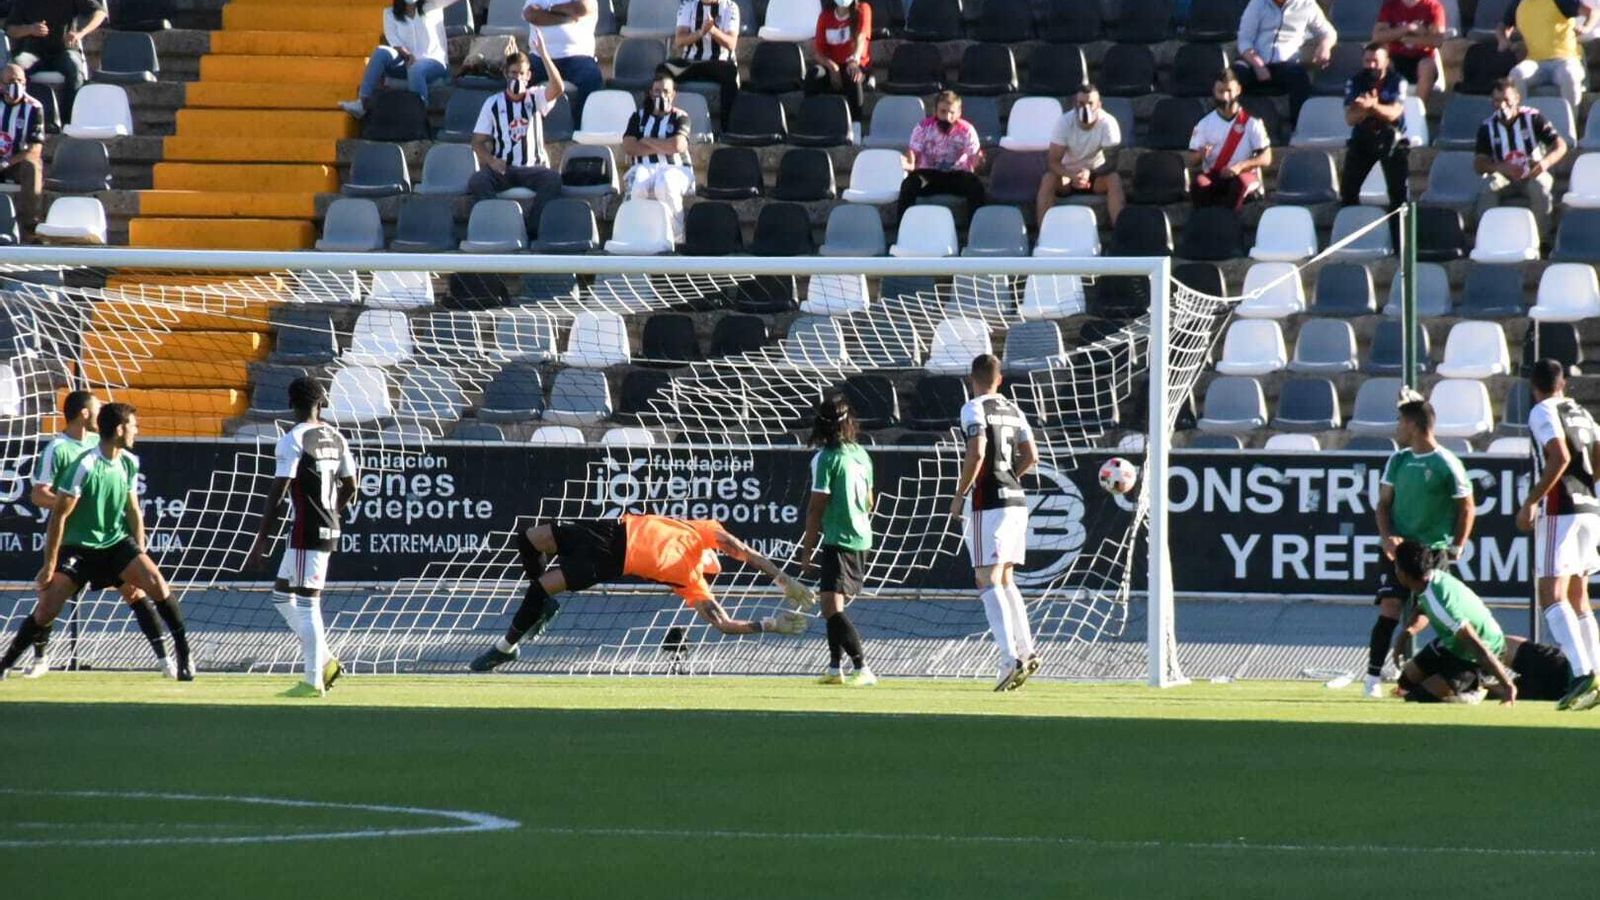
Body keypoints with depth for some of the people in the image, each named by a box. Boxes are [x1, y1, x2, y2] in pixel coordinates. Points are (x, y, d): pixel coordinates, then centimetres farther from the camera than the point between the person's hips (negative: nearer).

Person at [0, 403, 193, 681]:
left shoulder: (129, 463, 2)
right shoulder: (85, 467, -19)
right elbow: (59, 515, -15)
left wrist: (140, 557, 5)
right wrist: (50, 565, -13)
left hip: (117, 542, 4)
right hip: (77, 547, -4)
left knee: (156, 583, -19)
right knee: (45, 611, -12)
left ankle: (184, 654, -9)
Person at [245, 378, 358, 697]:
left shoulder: (293, 440, -13)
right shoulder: (336, 438, 9)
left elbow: (277, 496, -15)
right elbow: (350, 486, 19)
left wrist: (261, 542, -13)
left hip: (307, 533, -8)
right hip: (329, 531, 8)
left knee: (307, 605, -4)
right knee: (282, 595, 17)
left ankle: (314, 680, -3)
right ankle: (324, 662, 13)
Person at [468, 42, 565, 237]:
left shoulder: (536, 98, 9)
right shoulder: (493, 104, 9)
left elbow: (558, 88, -13)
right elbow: (478, 142, 7)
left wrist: (544, 55, -22)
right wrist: (490, 161, -14)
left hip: (533, 168, 0)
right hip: (502, 168, 0)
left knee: (553, 179, -33)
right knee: (476, 181, -31)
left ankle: (532, 230, -27)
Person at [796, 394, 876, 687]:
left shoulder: (825, 458, -12)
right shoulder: (861, 455, 10)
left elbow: (816, 508, -12)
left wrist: (807, 549, -5)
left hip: (839, 541, -9)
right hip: (862, 541, 9)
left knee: (832, 610, -13)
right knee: (834, 607, 20)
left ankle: (862, 669, -23)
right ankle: (835, 668, 26)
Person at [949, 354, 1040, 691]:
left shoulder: (974, 410, -7)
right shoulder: (1013, 411, 14)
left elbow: (976, 453, -18)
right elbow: (1031, 456, 12)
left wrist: (959, 495, -9)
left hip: (987, 502, -7)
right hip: (1016, 499, 7)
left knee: (989, 581, -8)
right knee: (1005, 579, 18)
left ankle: (1011, 658, -19)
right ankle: (1026, 651, 12)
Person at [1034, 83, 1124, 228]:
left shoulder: (1108, 123, -19)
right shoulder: (1064, 122, -17)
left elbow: (1111, 162, -21)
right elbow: (1053, 161, -19)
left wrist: (1089, 173, -40)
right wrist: (1072, 176, -39)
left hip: (1096, 174, 0)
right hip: (1068, 173, 0)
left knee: (1114, 179, -32)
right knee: (1048, 179, -30)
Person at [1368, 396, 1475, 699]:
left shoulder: (1447, 465, -7)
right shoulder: (1398, 460, 7)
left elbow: (1466, 509, 1)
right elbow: (1383, 503, 13)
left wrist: (1456, 549, -3)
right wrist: (1387, 536, -3)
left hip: (1434, 549, -3)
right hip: (1397, 547, 3)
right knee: (1389, 609, -9)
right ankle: (1373, 676, -9)